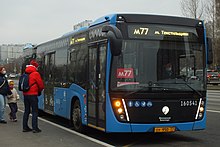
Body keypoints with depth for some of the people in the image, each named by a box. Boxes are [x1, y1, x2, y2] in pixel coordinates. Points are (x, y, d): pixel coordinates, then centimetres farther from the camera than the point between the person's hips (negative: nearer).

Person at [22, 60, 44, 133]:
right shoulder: (35, 73, -9)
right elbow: (41, 85, -6)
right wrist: (39, 91, 13)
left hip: (25, 94, 6)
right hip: (32, 95, -6)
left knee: (26, 111, 14)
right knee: (35, 111, -1)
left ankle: (25, 127, 17)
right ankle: (35, 128, -4)